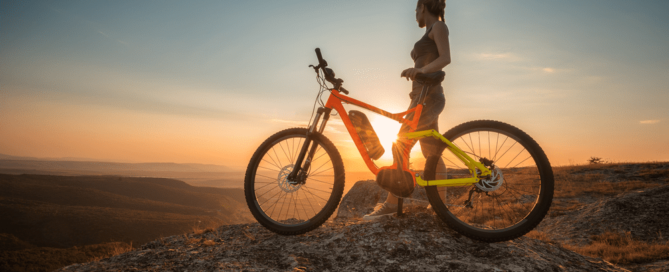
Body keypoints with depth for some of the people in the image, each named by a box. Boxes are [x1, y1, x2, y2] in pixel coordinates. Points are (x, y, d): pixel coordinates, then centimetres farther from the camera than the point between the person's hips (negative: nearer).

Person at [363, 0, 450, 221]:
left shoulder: (438, 26, -3)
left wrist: (421, 70, -34)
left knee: (400, 147, -14)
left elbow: (445, 58, -18)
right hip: (423, 96, 10)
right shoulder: (431, 33, 24)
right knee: (432, 155, 8)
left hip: (428, 96, -10)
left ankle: (391, 204, -12)